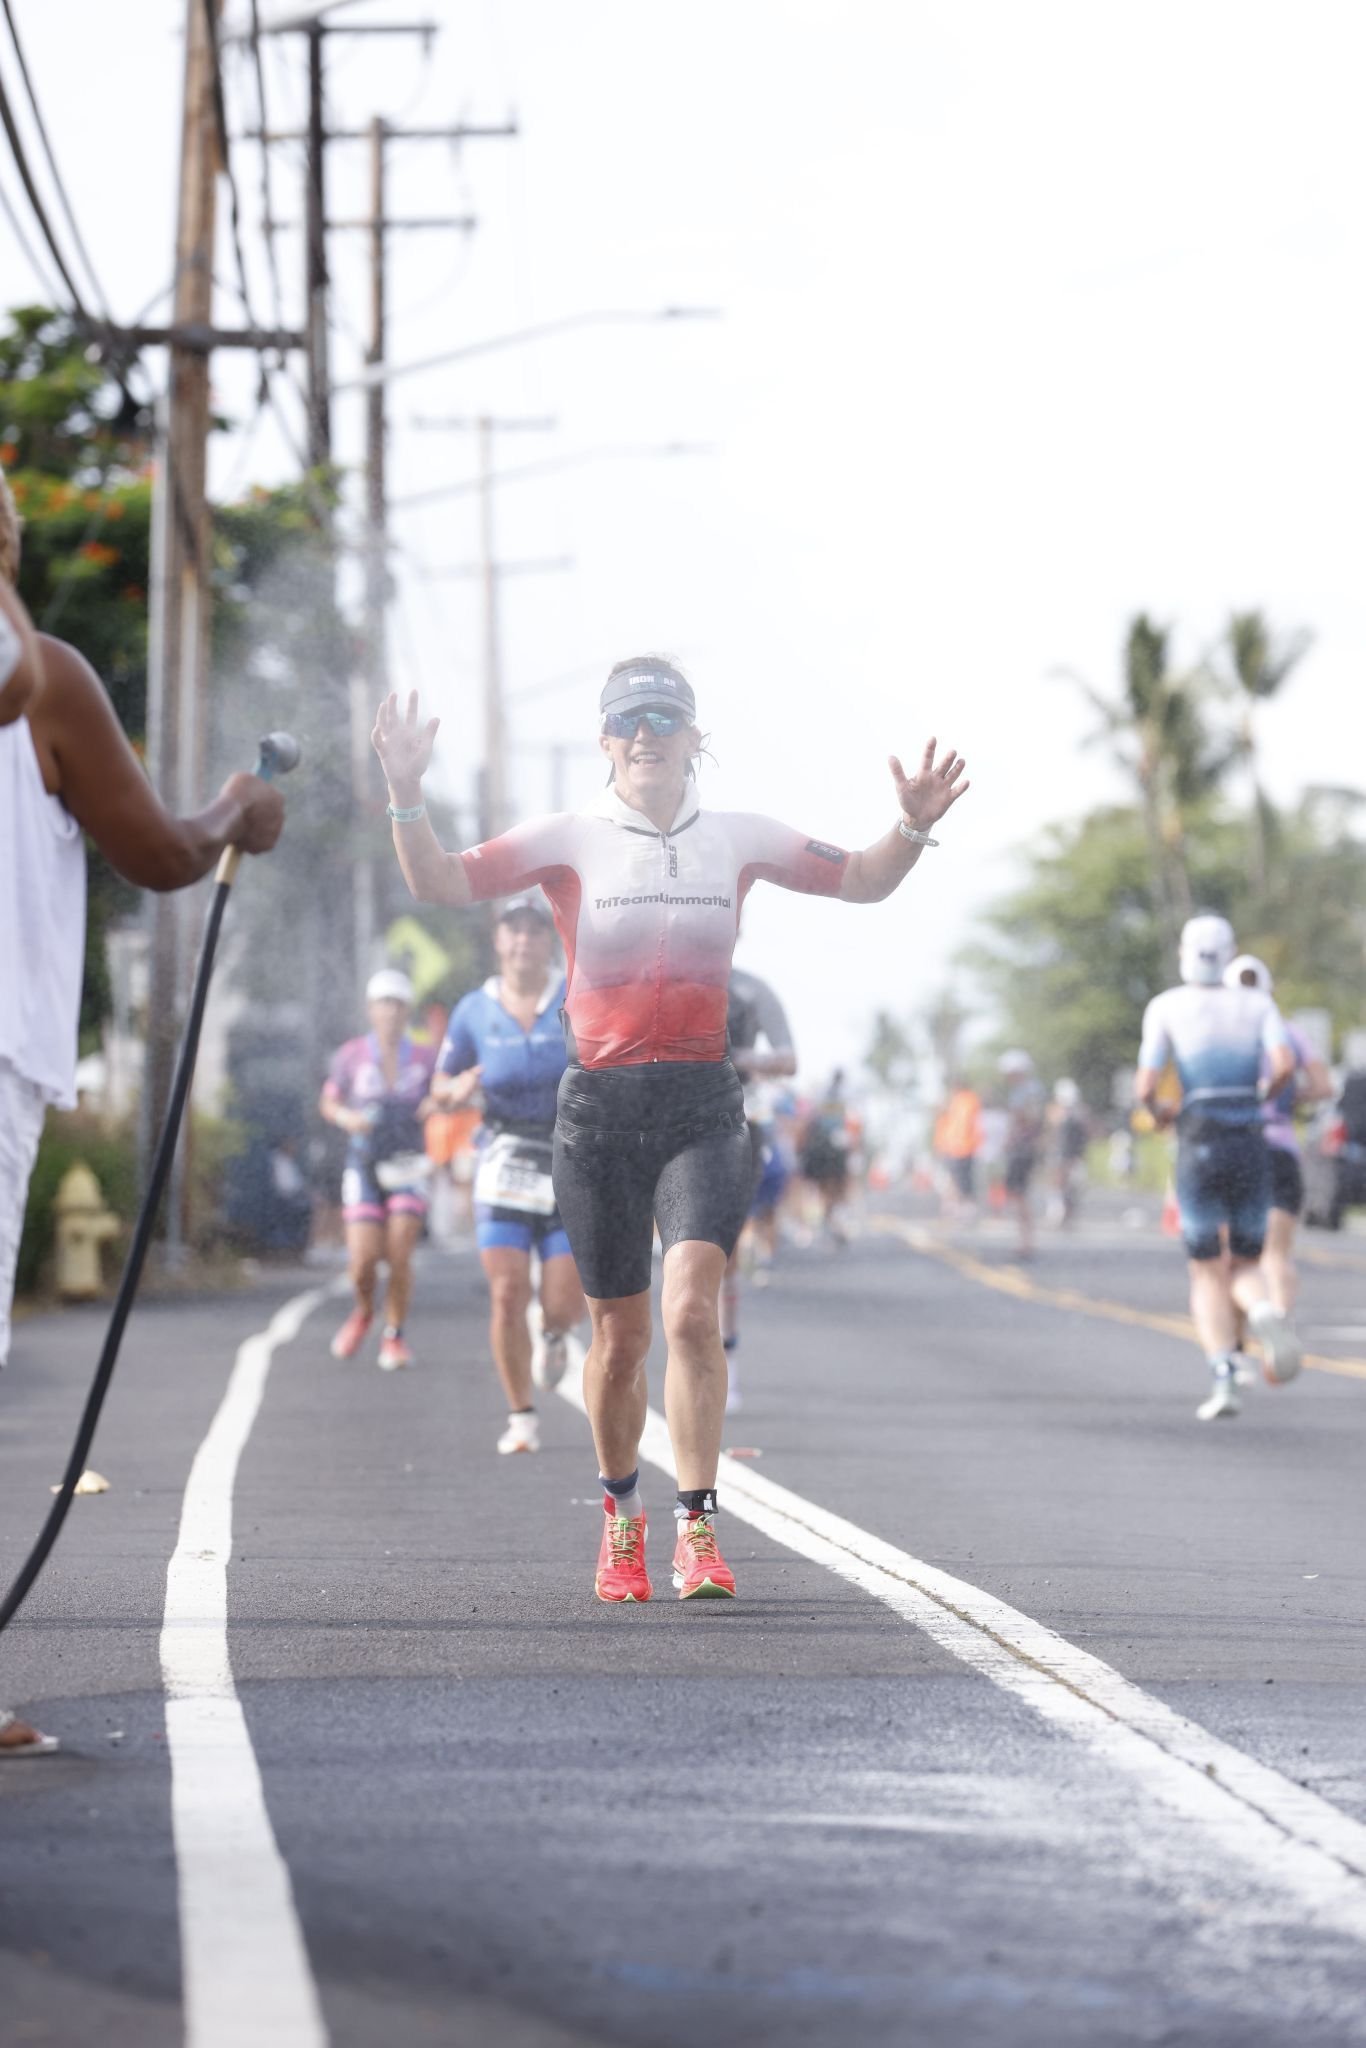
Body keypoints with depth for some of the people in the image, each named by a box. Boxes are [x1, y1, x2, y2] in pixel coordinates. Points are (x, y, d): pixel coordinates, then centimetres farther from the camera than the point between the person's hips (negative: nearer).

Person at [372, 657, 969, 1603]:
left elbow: (860, 881, 16)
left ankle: (699, 1530, -18)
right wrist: (408, 795, -22)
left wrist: (913, 826, -2)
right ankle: (622, 1512, 30)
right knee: (620, 1337, 7)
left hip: (704, 1106, 0)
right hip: (600, 1106, 0)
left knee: (693, 1307, -19)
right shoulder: (570, 840, 2)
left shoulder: (738, 839, 7)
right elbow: (442, 883, -6)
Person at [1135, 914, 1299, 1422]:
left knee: (1208, 1275, 6)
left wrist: (1157, 1110, 20)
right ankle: (1266, 1314, -25)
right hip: (1252, 1147, 2)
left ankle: (1224, 1379, -16)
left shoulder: (1165, 1007, 4)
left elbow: (1145, 1087, -4)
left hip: (1199, 1150, -2)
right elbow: (1284, 1064, -8)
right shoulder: (1257, 1003, 9)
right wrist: (1261, 1096, 14)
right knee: (1243, 1269, 13)